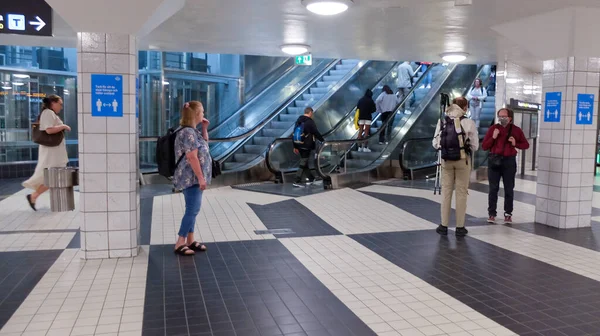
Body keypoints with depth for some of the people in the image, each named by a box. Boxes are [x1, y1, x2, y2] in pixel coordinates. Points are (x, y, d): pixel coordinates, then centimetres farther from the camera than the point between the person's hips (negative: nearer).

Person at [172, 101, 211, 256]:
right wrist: (201, 177, -22)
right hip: (191, 178, -11)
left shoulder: (193, 131, 13)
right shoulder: (188, 132, -18)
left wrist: (204, 129, 15)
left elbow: (204, 145, 28)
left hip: (194, 178, 11)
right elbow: (192, 157, -23)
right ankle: (180, 244, -4)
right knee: (192, 210, -10)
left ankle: (190, 240, 22)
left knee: (193, 209, 14)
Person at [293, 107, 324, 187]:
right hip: (306, 146, -8)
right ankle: (297, 181, -8)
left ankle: (311, 178, 30)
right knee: (303, 164, -4)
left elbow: (295, 134, 13)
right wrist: (322, 140, 6)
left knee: (304, 162, 17)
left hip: (299, 145, 8)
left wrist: (295, 147, 18)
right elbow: (316, 133, -11)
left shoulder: (298, 121, 10)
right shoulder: (310, 122, -13)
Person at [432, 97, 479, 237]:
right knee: (461, 193, 6)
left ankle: (444, 226, 13)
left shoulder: (442, 122, -1)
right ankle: (460, 227, 11)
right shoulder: (468, 123, -9)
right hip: (463, 160, -2)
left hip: (446, 160, 3)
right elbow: (475, 146, -5)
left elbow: (435, 144, 1)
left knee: (446, 191, 10)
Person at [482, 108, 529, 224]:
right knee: (493, 188, 2)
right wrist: (493, 137, -14)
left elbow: (526, 145, 9)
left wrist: (515, 144, -9)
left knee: (509, 189, 5)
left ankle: (508, 214, 14)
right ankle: (492, 213, 8)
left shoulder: (516, 130, 3)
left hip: (509, 161, 0)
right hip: (494, 160, 0)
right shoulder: (493, 128, 3)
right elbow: (484, 146, 0)